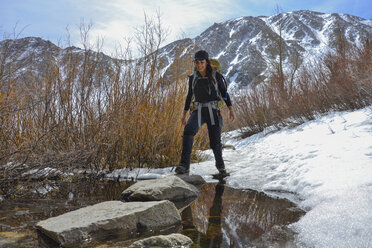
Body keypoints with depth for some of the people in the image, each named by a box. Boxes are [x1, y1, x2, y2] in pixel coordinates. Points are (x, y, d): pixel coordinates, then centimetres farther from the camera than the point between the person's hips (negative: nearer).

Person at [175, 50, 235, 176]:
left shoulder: (215, 75, 0)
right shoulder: (193, 77, 8)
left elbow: (224, 93, 3)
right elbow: (189, 96, 16)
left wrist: (231, 110, -4)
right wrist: (184, 114, 14)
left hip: (213, 111, -2)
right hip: (198, 111, 2)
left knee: (215, 141, -2)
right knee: (188, 130, -27)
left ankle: (220, 167, 25)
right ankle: (184, 166, -28)